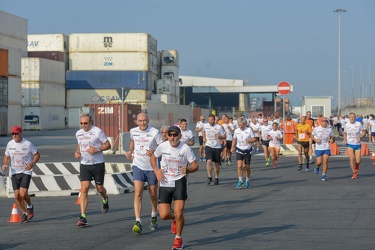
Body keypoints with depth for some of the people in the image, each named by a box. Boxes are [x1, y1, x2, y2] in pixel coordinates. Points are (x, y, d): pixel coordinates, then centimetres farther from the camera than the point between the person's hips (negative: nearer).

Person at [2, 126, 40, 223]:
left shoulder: (28, 144, -9)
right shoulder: (10, 144, 2)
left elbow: (37, 154, 1)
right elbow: (6, 156, 14)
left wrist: (32, 164, -16)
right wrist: (5, 164, -7)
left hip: (26, 172, -4)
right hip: (14, 173, 4)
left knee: (23, 194, -17)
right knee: (17, 195, 1)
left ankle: (30, 206, 14)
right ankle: (24, 213, 20)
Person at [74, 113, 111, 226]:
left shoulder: (98, 131, -9)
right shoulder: (78, 133, 7)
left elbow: (108, 145, -5)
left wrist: (97, 149, -20)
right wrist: (77, 152, 3)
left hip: (98, 164, -3)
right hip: (84, 164, 3)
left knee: (99, 188, 9)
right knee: (84, 188, -10)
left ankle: (105, 200, 48)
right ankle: (83, 217, -13)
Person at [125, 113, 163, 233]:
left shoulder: (155, 132, -11)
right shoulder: (133, 131, 1)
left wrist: (154, 152, -26)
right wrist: (130, 151, 5)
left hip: (152, 167, -1)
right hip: (138, 166, 1)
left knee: (153, 194, 12)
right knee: (138, 193, -14)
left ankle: (154, 217, 38)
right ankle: (138, 222, -19)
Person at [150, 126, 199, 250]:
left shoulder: (186, 148, -10)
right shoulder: (162, 146, -4)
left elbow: (195, 165, -3)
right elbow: (153, 157, 14)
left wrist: (188, 170, -25)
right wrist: (156, 170, -3)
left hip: (179, 181, -2)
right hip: (165, 183, 2)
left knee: (178, 212, -12)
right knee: (164, 215, -3)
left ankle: (178, 238, 12)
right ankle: (174, 219, 36)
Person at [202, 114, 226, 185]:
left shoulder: (219, 127, -7)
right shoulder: (205, 126, 1)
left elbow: (224, 136, 1)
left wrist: (219, 136, -20)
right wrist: (204, 138, 7)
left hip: (217, 147, 0)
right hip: (208, 146, 0)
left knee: (217, 163, 9)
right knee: (209, 161, -19)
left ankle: (216, 178, 24)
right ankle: (209, 177, -10)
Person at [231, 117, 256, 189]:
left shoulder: (249, 130, -6)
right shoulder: (236, 131, 1)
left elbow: (254, 139, -4)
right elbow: (234, 139, 15)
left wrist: (249, 141, -25)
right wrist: (233, 147, 3)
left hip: (247, 150, -1)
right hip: (239, 150, 1)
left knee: (247, 167, 8)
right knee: (239, 166, -17)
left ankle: (248, 181, 29)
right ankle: (240, 181, -7)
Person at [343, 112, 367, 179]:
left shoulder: (359, 124, -6)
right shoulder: (346, 125, 0)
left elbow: (364, 132, 1)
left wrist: (360, 137, -17)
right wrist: (345, 140, 0)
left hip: (357, 144, 0)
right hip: (350, 144, 1)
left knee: (358, 161, -4)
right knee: (351, 159, -15)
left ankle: (357, 165, 34)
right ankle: (354, 173, 0)